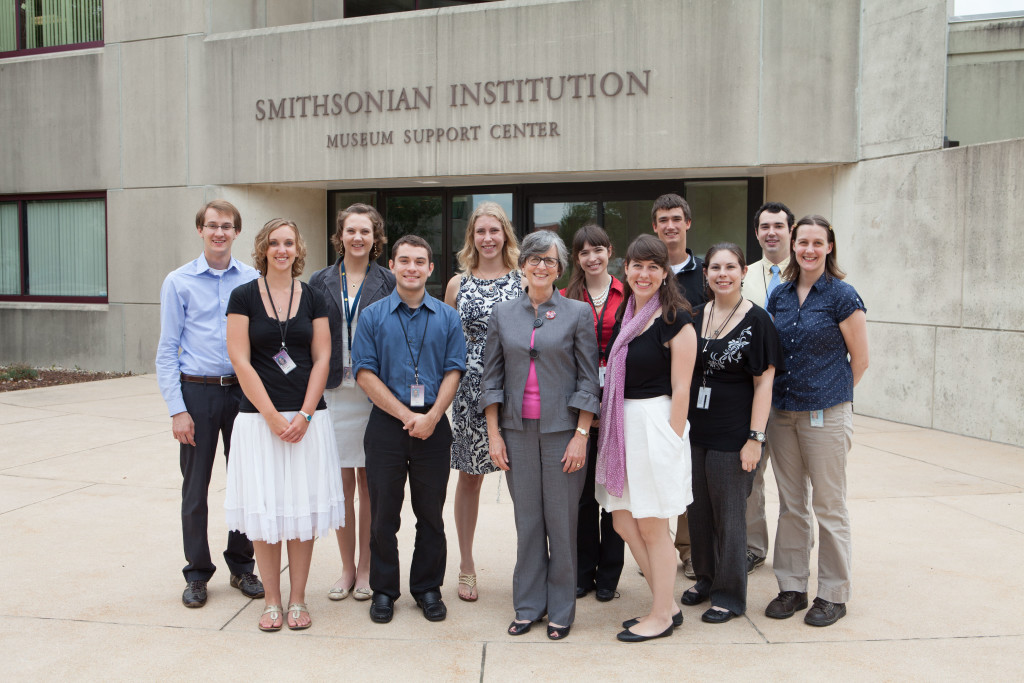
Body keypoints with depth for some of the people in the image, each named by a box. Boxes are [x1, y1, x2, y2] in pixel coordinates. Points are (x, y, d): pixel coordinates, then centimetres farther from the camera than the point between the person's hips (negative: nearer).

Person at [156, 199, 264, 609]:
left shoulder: (253, 281, 3)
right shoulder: (179, 282, 1)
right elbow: (167, 351, -1)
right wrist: (177, 409, -8)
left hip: (243, 391, 1)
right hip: (197, 392, -1)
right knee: (195, 487, 7)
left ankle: (242, 566, 24)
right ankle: (197, 574, 21)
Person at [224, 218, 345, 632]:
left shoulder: (312, 298, 7)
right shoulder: (244, 296, 1)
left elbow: (322, 359, 3)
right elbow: (240, 361, -5)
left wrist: (304, 415, -7)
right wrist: (273, 417, -10)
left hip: (307, 418, 2)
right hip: (258, 417, -1)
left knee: (303, 508, 4)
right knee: (264, 508, 2)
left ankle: (297, 599, 17)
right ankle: (272, 601, 16)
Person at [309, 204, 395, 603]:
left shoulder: (388, 283, 2)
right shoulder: (321, 282, 8)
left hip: (374, 393, -2)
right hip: (333, 391, 2)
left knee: (369, 481, 4)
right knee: (341, 481, 7)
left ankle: (366, 569, 18)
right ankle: (347, 567, 21)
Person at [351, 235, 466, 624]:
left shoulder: (447, 317, 7)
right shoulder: (373, 316, 3)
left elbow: (453, 371, 1)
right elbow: (365, 373, -3)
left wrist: (431, 417, -13)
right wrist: (406, 415, -11)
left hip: (433, 427, 1)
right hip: (386, 424, -1)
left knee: (431, 512, 9)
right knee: (383, 512, 6)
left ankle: (428, 588, 24)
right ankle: (383, 590, 21)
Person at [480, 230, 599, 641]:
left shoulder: (578, 313, 0)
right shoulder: (503, 314, 7)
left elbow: (588, 379, -2)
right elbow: (492, 376, 7)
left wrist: (581, 435, -8)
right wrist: (493, 434, 1)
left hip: (562, 429, -2)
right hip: (518, 430, 2)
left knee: (562, 521, 4)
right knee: (527, 520, 9)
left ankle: (561, 611, 19)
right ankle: (528, 606, 23)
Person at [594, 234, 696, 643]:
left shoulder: (675, 319, -9)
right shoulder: (624, 314, 12)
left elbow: (681, 389, -11)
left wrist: (671, 441, -14)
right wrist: (607, 425, 12)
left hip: (656, 422, -8)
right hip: (621, 424, 8)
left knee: (652, 527, 3)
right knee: (624, 522, 11)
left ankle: (662, 617, 21)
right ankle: (667, 604, 27)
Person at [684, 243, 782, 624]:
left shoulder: (756, 321, -7)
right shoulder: (695, 317, 8)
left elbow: (764, 383, -10)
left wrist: (755, 438, -15)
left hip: (733, 436, -5)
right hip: (695, 432, 5)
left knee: (729, 515, 5)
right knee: (699, 511, 14)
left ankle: (729, 596, 21)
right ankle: (706, 579, 33)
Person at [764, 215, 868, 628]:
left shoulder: (842, 296, -6)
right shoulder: (780, 295, 9)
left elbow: (860, 358, -2)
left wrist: (831, 394, 6)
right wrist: (783, 394, 11)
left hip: (826, 414, -5)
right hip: (782, 412, 5)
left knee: (829, 507, 4)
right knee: (790, 505, 12)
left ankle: (833, 595, 17)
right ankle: (792, 587, 24)